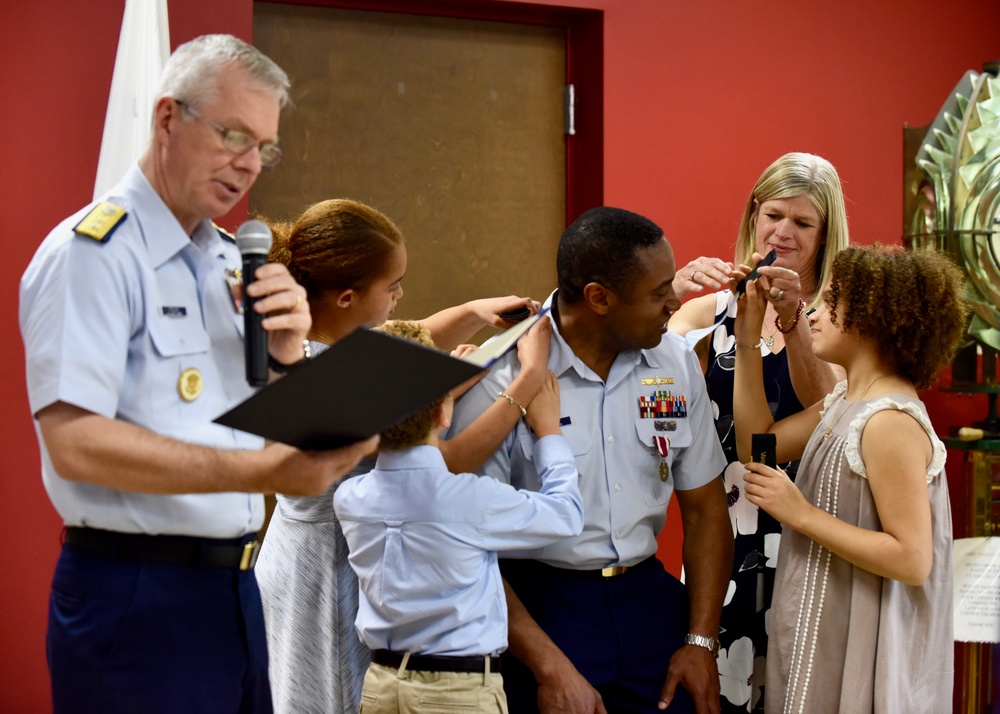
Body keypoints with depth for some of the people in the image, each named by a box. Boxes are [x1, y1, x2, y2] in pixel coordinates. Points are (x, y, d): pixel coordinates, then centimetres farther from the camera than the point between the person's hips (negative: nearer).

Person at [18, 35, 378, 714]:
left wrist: (286, 355, -5)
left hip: (234, 586, 8)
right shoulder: (93, 253, -13)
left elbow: (278, 433, 17)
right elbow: (75, 443, -24)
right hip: (136, 599, -8)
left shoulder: (232, 260, 12)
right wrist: (262, 472, -28)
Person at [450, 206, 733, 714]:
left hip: (648, 597, 4)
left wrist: (701, 642, 1)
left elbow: (704, 506, 9)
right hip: (536, 608, -4)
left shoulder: (676, 362, 2)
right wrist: (551, 668, -18)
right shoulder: (500, 378, -14)